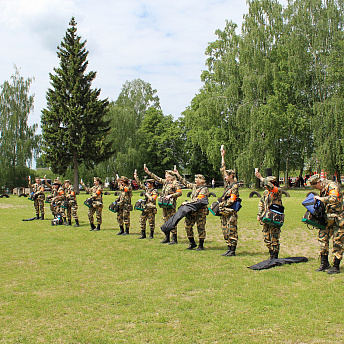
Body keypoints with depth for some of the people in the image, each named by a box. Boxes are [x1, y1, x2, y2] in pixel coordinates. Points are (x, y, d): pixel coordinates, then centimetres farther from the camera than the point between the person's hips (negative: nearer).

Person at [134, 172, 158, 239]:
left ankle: (151, 235, 8)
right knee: (142, 220, 5)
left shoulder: (155, 191, -8)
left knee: (151, 221, -1)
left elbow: (153, 199, -17)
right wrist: (136, 178, 15)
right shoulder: (147, 189, 13)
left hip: (151, 208, -7)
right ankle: (143, 234, 12)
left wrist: (147, 195, -10)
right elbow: (140, 184, 19)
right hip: (145, 208, 7)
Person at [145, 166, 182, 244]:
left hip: (171, 204, -8)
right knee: (166, 221, 11)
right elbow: (156, 178, 22)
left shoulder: (175, 184, -8)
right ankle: (167, 238, 19)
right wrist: (148, 172, 22)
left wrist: (171, 195, -21)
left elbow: (179, 192, -14)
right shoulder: (165, 182, 14)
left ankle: (175, 239, -6)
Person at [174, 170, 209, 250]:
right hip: (192, 210, 8)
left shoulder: (204, 189, -9)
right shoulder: (194, 186, 14)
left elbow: (198, 200, -21)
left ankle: (201, 245, 5)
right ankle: (192, 243, 18)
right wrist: (178, 175, 27)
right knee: (188, 225, 6)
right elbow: (185, 182, 26)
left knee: (200, 227, -3)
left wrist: (187, 202, -22)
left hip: (200, 211, -8)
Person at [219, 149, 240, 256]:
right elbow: (223, 170, 17)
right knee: (226, 231, 10)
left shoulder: (234, 187, -11)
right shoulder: (227, 184, 12)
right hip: (225, 212, 9)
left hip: (231, 212, -9)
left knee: (232, 232, -5)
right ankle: (229, 249, 16)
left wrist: (221, 205, -14)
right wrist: (222, 157, 18)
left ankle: (232, 251, -2)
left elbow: (231, 201, -16)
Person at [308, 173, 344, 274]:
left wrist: (320, 198, -27)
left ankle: (336, 267, 6)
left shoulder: (332, 186, -18)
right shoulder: (323, 189, 10)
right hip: (329, 218, 9)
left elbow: (334, 199, -37)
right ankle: (325, 264, 15)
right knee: (322, 237, 6)